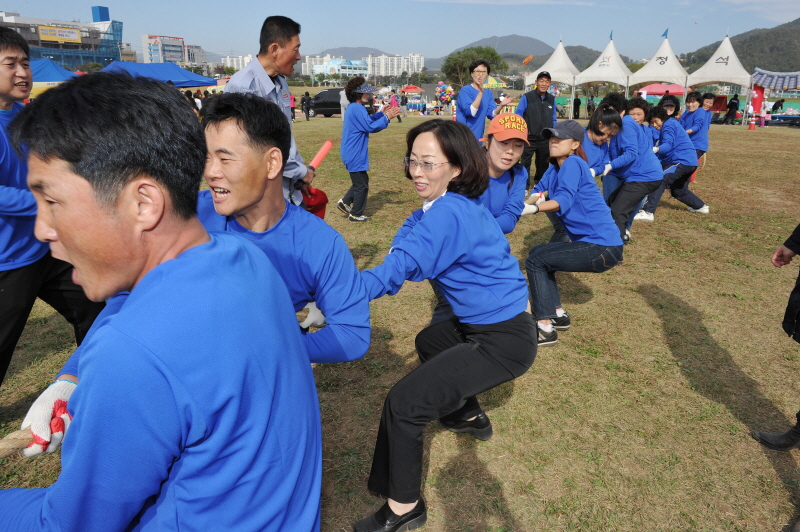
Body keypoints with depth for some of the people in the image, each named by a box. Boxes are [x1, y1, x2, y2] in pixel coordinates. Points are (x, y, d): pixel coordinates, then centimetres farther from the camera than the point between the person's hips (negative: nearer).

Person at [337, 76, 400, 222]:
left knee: (362, 181, 22)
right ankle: (356, 214, 12)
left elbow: (367, 121, 22)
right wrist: (387, 117, -18)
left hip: (352, 153, 10)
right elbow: (371, 126, -23)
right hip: (355, 155, -10)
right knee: (361, 185, 1)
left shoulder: (354, 108, 14)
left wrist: (381, 113, 14)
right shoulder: (357, 109, -20)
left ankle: (345, 202, 24)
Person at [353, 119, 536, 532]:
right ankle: (469, 416, 50)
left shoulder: (447, 215, -24)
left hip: (504, 343, -10)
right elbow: (403, 257, 0)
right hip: (483, 325, 10)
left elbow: (398, 269, -30)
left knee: (403, 404, -11)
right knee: (429, 342, 34)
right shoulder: (452, 206, 5)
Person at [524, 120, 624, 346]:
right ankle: (558, 315, 21)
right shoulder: (554, 168, 15)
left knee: (535, 261, -10)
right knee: (538, 253, 17)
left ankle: (546, 329, -10)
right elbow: (537, 193, 9)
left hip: (602, 246, -9)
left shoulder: (573, 163, -12)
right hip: (590, 243, 9)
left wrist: (533, 208, -39)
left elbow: (564, 200, -25)